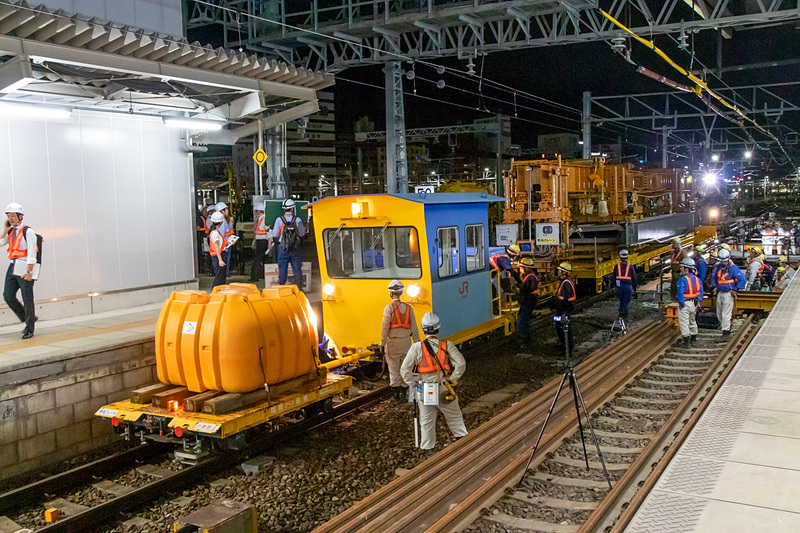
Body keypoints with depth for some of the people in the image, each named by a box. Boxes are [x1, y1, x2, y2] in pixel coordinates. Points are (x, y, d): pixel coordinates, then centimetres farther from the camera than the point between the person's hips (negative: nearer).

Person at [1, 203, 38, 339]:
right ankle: (30, 319, 19)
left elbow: (32, 253, -14)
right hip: (12, 267, 7)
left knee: (27, 298, -3)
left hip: (24, 268, -7)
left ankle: (29, 330, 6)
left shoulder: (28, 231, -9)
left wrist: (29, 271, -19)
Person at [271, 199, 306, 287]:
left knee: (282, 268, 7)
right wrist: (304, 227, 25)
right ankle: (299, 286, 14)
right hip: (295, 248, 1)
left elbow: (275, 235, -2)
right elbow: (302, 233, 5)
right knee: (297, 267, 8)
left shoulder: (279, 219, -7)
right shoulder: (297, 220, -5)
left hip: (283, 247, -1)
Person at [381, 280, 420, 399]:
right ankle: (403, 390, 18)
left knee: (393, 368, 5)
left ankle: (396, 391, 8)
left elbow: (385, 328, -13)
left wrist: (382, 344, -7)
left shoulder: (389, 308, -11)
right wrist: (417, 343, 12)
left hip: (393, 342, -4)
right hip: (406, 342, 4)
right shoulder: (409, 308, 2)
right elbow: (414, 328, 5)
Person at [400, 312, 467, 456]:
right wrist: (452, 380, 0)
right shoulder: (447, 345, -6)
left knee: (427, 421, 13)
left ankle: (428, 449, 20)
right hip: (444, 390, 0)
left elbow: (405, 370, -10)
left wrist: (413, 384, 2)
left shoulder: (417, 347, -9)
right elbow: (461, 364, -10)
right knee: (454, 417, 19)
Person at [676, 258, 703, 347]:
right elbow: (701, 292, 9)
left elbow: (680, 294, -25)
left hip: (685, 304, -7)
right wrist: (698, 303, 11)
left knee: (684, 323, 1)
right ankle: (693, 339, 30)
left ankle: (687, 341, 1)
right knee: (692, 321, 21)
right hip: (694, 304, 7)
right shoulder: (697, 279, 4)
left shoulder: (682, 280, -21)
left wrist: (682, 304, -14)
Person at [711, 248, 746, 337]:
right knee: (719, 313, 14)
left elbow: (742, 279, -8)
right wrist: (714, 287, 17)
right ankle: (722, 325, 32)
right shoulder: (717, 267, 5)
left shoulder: (733, 268, -11)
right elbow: (713, 277, 25)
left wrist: (736, 290, -9)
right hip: (719, 293, 6)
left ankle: (726, 330, 0)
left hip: (728, 293, -6)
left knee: (726, 313, -6)